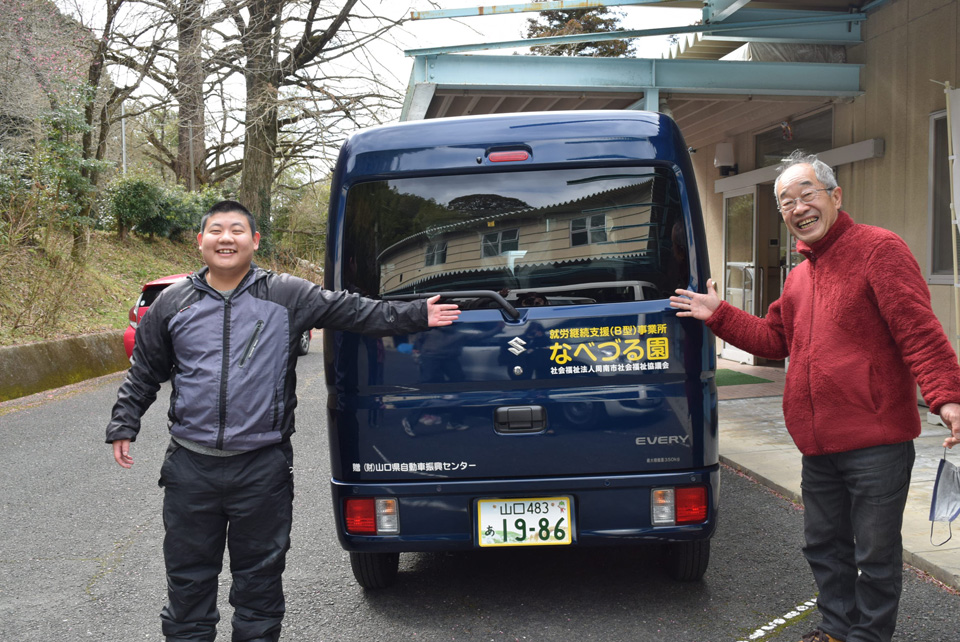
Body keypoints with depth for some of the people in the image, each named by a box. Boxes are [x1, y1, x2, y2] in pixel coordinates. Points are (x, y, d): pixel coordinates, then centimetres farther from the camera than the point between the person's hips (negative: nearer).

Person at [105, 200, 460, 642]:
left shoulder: (289, 296, 0)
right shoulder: (172, 303, 6)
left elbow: (353, 310, 2)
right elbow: (144, 374, 15)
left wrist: (416, 315, -1)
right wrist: (124, 425, 12)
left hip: (263, 468, -1)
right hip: (190, 466, 2)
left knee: (260, 574, 10)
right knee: (188, 573, 11)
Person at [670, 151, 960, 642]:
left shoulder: (877, 249, -9)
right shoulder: (799, 275, 16)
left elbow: (919, 331, -17)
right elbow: (774, 339, 23)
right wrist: (718, 315, 15)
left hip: (876, 441, -8)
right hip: (819, 446, 8)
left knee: (875, 554, 3)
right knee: (824, 546, 18)